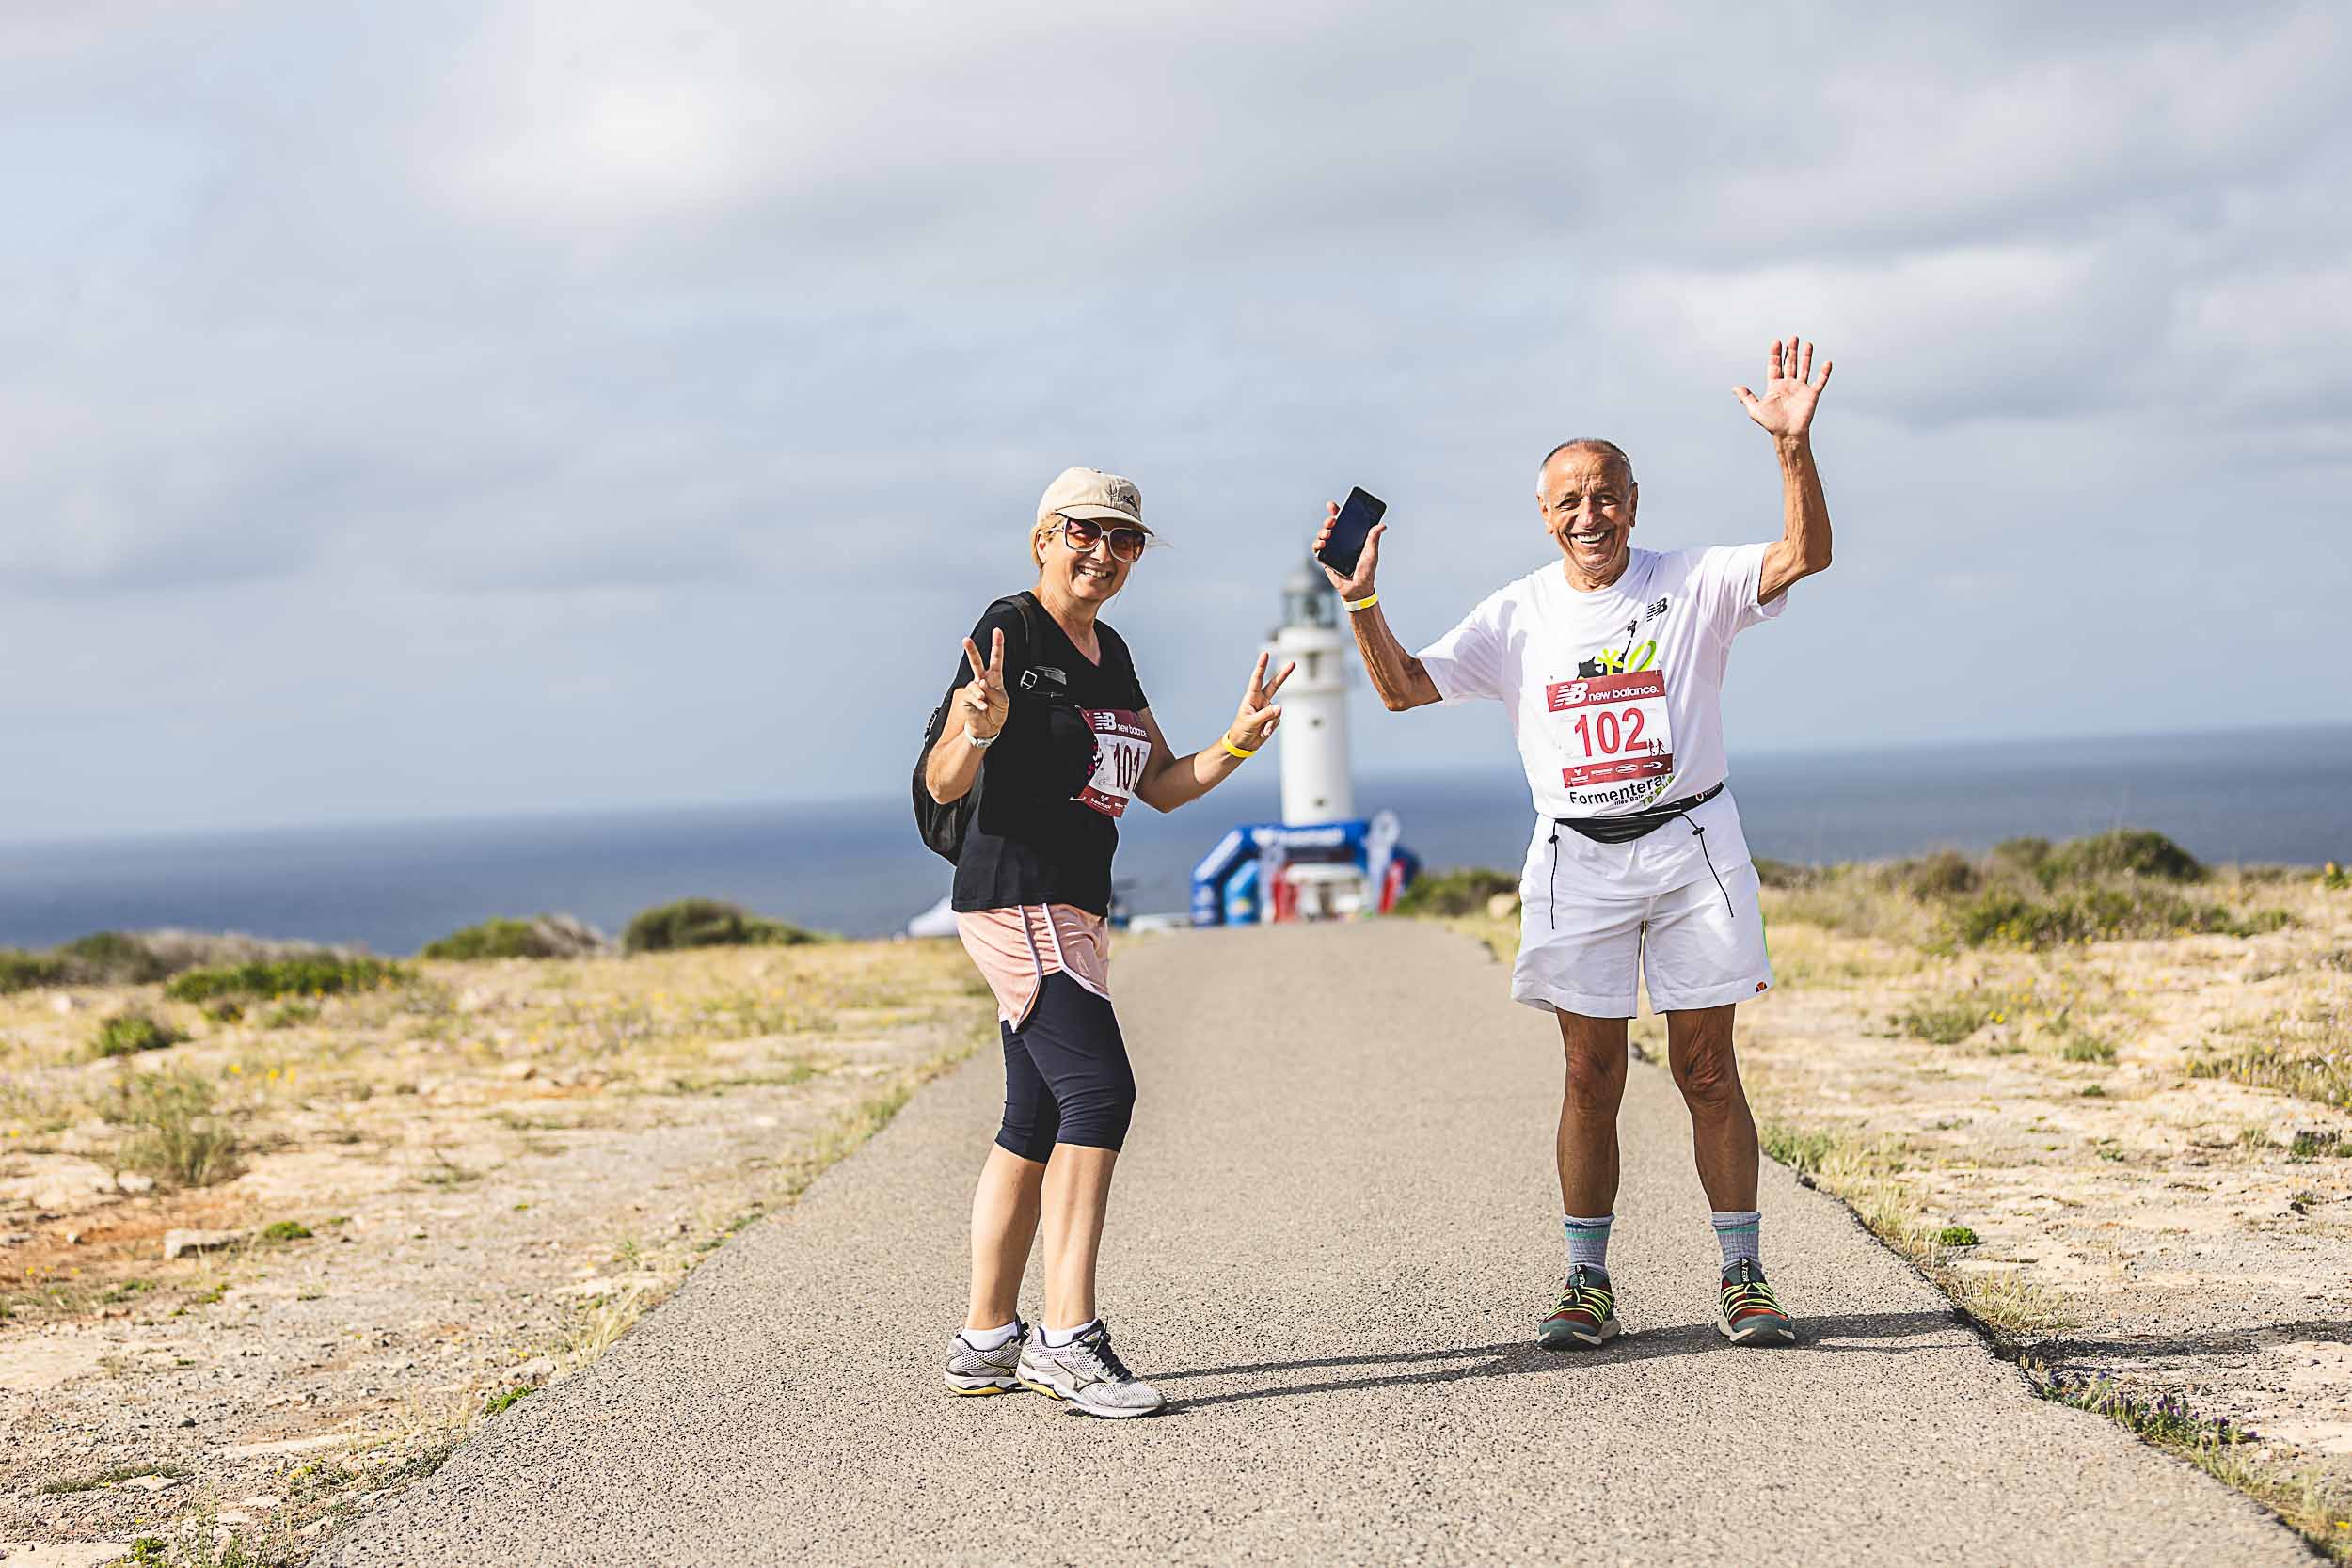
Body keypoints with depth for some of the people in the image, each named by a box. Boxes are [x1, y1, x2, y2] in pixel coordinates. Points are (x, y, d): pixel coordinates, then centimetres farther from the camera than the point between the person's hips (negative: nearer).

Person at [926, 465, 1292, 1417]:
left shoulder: (1110, 654, 16)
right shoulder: (1011, 629, -10)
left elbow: (1162, 786, 20)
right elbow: (941, 784, -16)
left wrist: (1237, 743, 4)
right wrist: (981, 725, -36)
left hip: (1073, 911, 9)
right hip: (1016, 899, -9)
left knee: (1034, 1122, 9)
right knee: (1098, 1091, -19)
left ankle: (986, 1346, 14)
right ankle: (1068, 1337, -21)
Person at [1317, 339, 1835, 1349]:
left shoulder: (1693, 585, 0)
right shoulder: (1518, 617, 6)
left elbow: (1805, 555, -14)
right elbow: (1403, 687, 5)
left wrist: (1794, 446, -27)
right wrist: (1360, 601, -10)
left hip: (1689, 844, -1)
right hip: (1576, 859, 2)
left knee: (1707, 1071, 1)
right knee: (1591, 1077, 3)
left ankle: (1743, 1280, 9)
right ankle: (1588, 1286, 12)